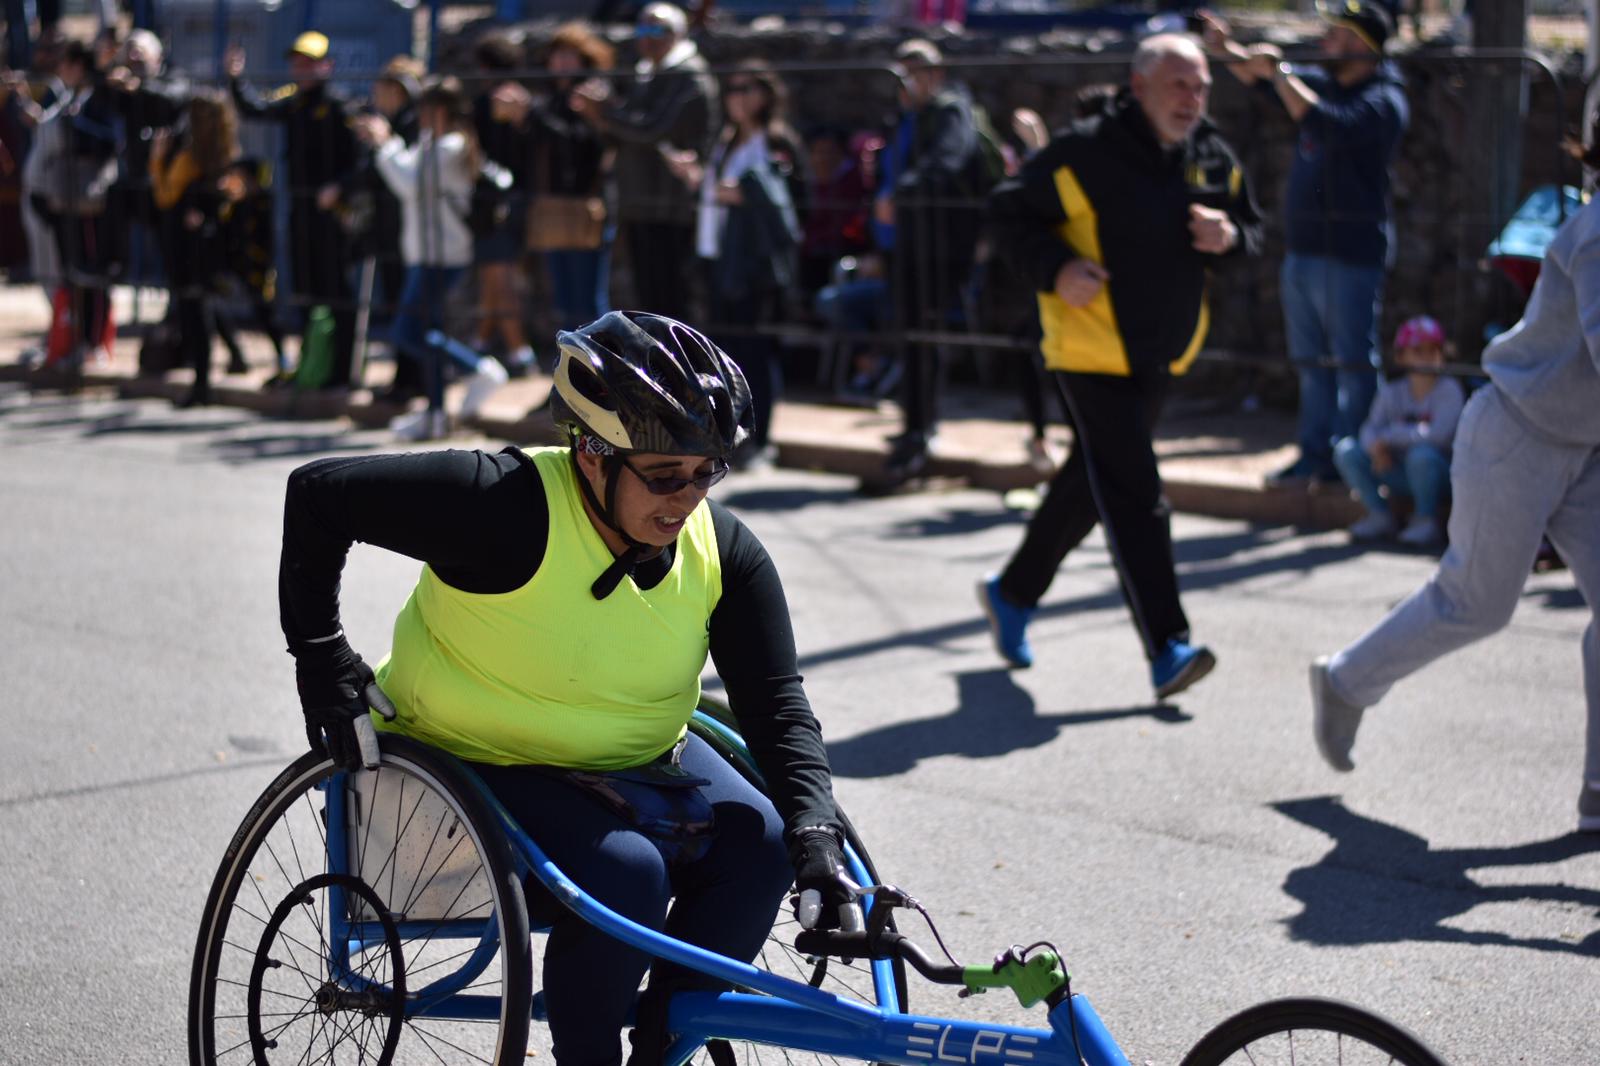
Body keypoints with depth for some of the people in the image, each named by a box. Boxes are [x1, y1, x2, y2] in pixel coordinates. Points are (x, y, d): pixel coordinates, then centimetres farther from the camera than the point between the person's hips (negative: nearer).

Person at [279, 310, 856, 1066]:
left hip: (639, 763, 6)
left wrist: (814, 830, -23)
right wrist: (321, 656, -15)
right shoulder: (509, 509, -27)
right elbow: (317, 496, -20)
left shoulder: (725, 552, -10)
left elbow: (775, 703, -8)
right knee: (626, 874, -31)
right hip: (478, 768, -6)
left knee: (759, 842, -19)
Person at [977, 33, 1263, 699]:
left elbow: (1253, 230, 15)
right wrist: (1054, 269, -21)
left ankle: (1013, 594, 38)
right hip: (1093, 349, -7)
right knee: (1133, 497, -13)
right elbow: (1008, 213, -8)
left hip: (1161, 353, 7)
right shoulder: (1086, 151, -15)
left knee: (1091, 485, 19)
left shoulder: (1213, 159, 4)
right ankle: (1167, 649, -15)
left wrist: (1230, 238, -9)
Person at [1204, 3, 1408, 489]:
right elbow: (1259, 74, 23)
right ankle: (1314, 456, 18)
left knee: (1353, 363, -4)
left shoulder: (1382, 101, -11)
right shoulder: (1321, 82, 14)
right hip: (1303, 249, 9)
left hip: (1350, 253, -9)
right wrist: (1227, 49, 4)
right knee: (1312, 362, 12)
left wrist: (1278, 73, -23)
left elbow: (1330, 127, -28)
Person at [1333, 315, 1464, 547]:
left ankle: (1426, 520, -15)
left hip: (1440, 475, -5)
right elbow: (1370, 429, -6)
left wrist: (1390, 436, -21)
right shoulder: (1391, 393, 3)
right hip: (1399, 474, 5)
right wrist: (1376, 448, -30)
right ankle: (1380, 516, 0)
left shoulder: (1449, 390, -12)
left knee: (1422, 454, -38)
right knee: (1346, 450, -12)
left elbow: (1439, 434, -25)